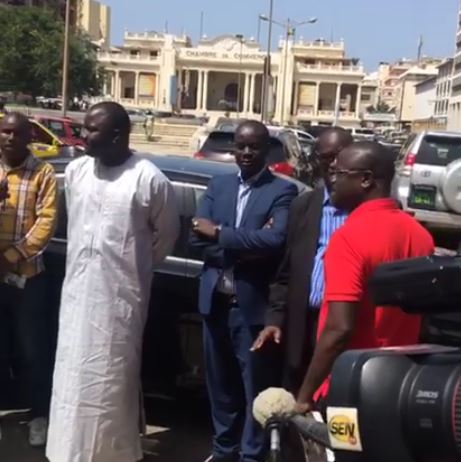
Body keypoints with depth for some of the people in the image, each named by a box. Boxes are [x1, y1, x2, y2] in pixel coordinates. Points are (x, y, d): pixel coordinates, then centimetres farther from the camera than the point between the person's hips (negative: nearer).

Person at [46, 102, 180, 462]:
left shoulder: (149, 179, -13)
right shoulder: (76, 170, 3)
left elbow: (167, 233, 1)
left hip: (121, 293, -5)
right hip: (77, 290, 5)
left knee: (112, 374, 4)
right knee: (74, 371, 14)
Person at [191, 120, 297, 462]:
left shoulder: (282, 191, -6)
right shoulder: (218, 186, 10)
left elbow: (275, 241, -21)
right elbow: (199, 236, -2)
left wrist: (220, 234, -14)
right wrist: (243, 249, -16)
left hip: (253, 303, -5)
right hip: (216, 299, 5)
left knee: (255, 385, 6)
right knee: (220, 381, 18)